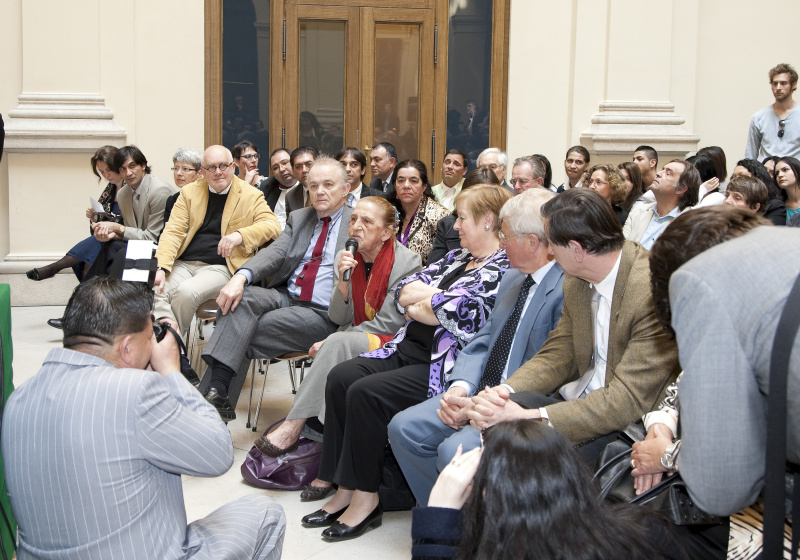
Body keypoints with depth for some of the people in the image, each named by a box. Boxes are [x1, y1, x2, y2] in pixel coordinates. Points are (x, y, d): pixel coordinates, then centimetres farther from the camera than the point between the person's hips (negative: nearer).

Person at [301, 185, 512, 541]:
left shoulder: (502, 271, -10)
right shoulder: (456, 258, 19)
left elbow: (455, 313, -21)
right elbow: (404, 290, 14)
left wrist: (417, 305, -3)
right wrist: (437, 296, -6)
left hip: (444, 365, -9)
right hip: (409, 348, 9)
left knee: (367, 393, -24)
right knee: (341, 378, -8)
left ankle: (365, 497, -9)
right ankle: (345, 488, -5)